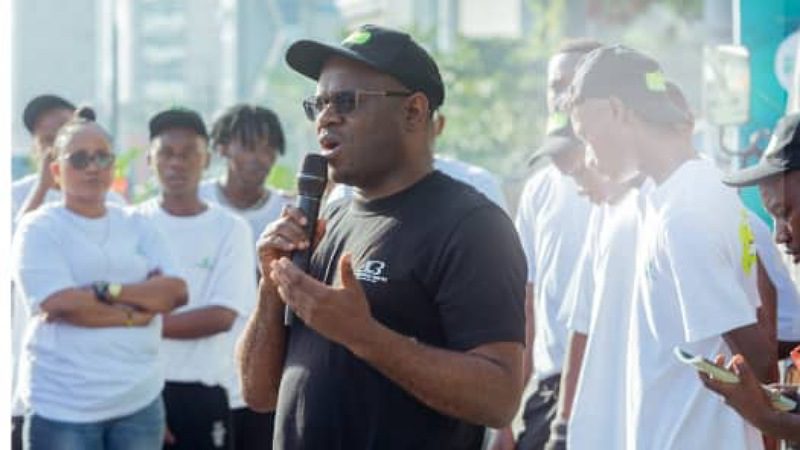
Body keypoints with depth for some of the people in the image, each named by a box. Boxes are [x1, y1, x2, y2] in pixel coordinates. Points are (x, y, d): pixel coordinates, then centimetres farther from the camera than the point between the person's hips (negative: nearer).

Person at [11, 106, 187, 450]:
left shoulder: (137, 226, 12)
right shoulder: (39, 229, -2)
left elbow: (176, 292, -2)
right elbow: (59, 304, -16)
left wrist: (107, 291, -14)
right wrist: (134, 314, -9)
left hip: (139, 401, 5)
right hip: (63, 407, -4)